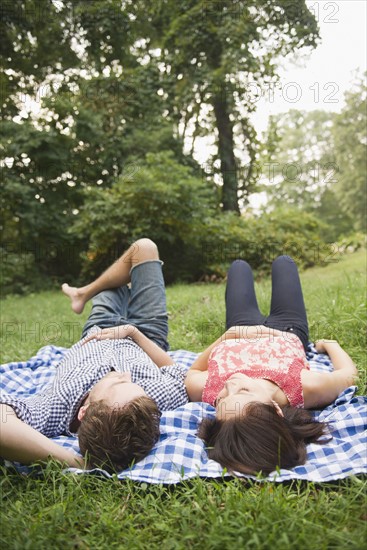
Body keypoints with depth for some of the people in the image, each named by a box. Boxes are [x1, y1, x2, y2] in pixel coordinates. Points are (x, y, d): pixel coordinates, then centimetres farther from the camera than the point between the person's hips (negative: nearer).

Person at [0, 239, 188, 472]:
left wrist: (73, 462, -63)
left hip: (93, 340, 0)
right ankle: (82, 295, 42)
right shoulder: (165, 395, -46)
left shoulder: (58, 408, -49)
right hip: (148, 339, 0)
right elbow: (175, 370, -22)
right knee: (144, 247, 13)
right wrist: (133, 332, -24)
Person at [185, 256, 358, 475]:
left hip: (239, 328, 1)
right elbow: (349, 373, -25)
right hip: (288, 332, 0)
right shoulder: (306, 387, -49)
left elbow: (193, 371, -20)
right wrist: (330, 343, -7)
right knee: (283, 261, 24)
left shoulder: (205, 388, -46)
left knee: (239, 266, 27)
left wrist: (226, 337, -27)